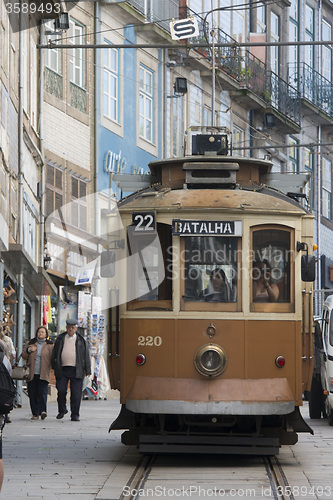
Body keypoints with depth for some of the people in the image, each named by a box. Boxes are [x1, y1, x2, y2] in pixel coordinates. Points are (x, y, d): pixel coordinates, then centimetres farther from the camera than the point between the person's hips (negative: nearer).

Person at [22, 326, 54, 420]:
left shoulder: (50, 345, 9)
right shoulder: (30, 343, 15)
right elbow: (24, 356, 14)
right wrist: (28, 350, -4)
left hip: (43, 374, -2)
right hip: (32, 373, 2)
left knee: (42, 392, -16)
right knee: (32, 394, -1)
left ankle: (42, 411, -23)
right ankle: (35, 414, 4)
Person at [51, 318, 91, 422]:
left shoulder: (81, 340, 10)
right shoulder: (60, 339, 13)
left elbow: (86, 356, 10)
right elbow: (55, 353, 18)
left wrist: (87, 371, 3)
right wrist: (54, 366, 9)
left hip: (76, 370, -1)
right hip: (62, 369, 1)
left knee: (76, 393, -4)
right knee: (61, 390, -5)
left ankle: (75, 415, 2)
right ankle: (62, 410, 17)